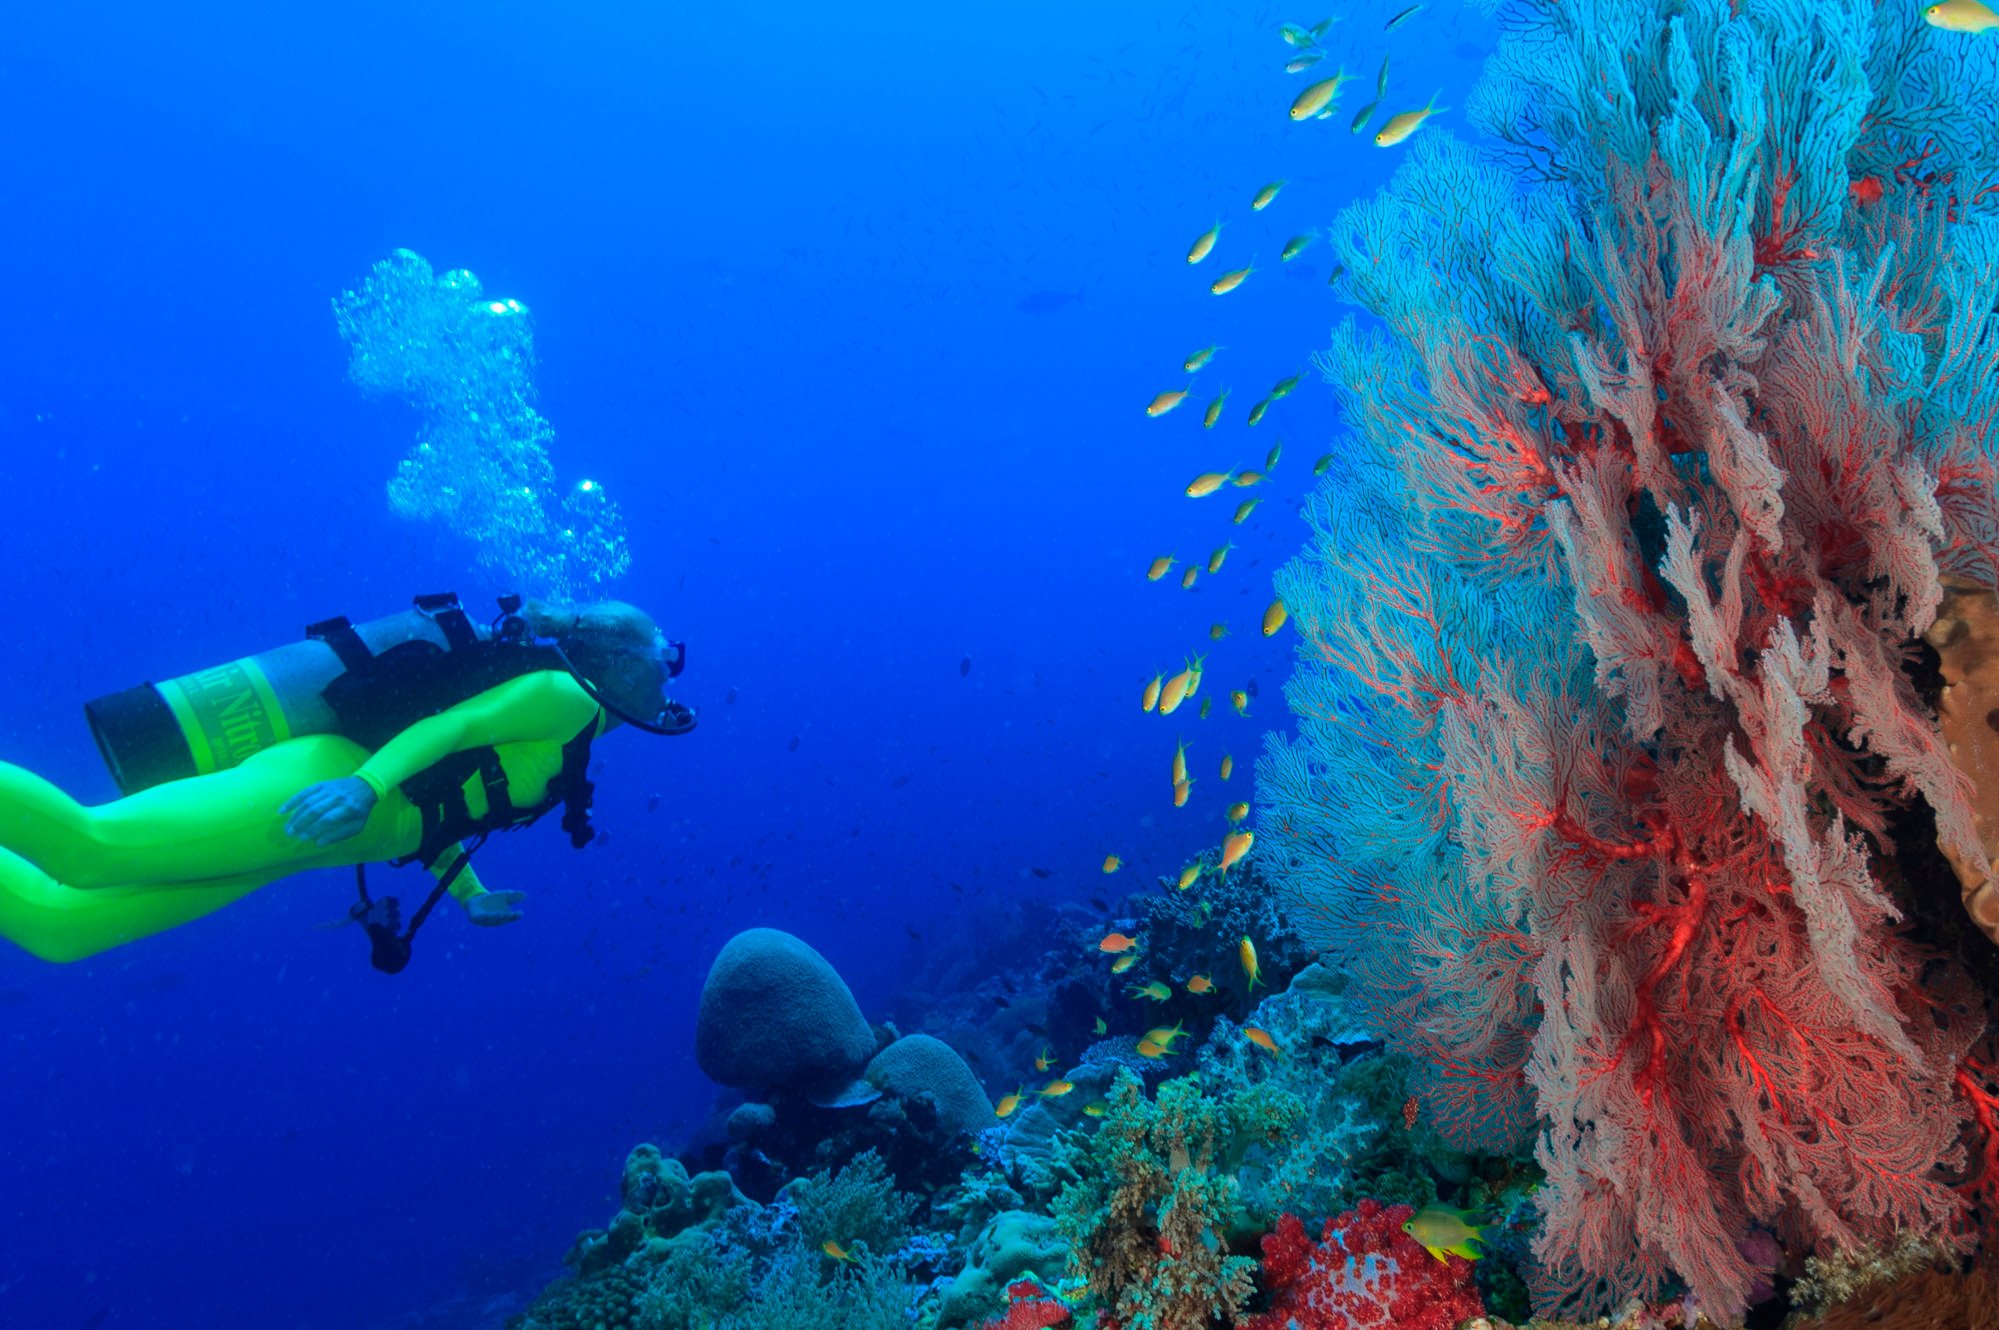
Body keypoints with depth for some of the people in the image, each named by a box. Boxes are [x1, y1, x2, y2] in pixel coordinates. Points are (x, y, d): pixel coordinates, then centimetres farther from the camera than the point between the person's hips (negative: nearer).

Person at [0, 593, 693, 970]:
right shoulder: (565, 691, 2)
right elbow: (454, 720, -12)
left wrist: (469, 895, 40)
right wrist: (366, 785, -27)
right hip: (316, 781, -9)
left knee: (59, 923, 1)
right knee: (86, 844, -27)